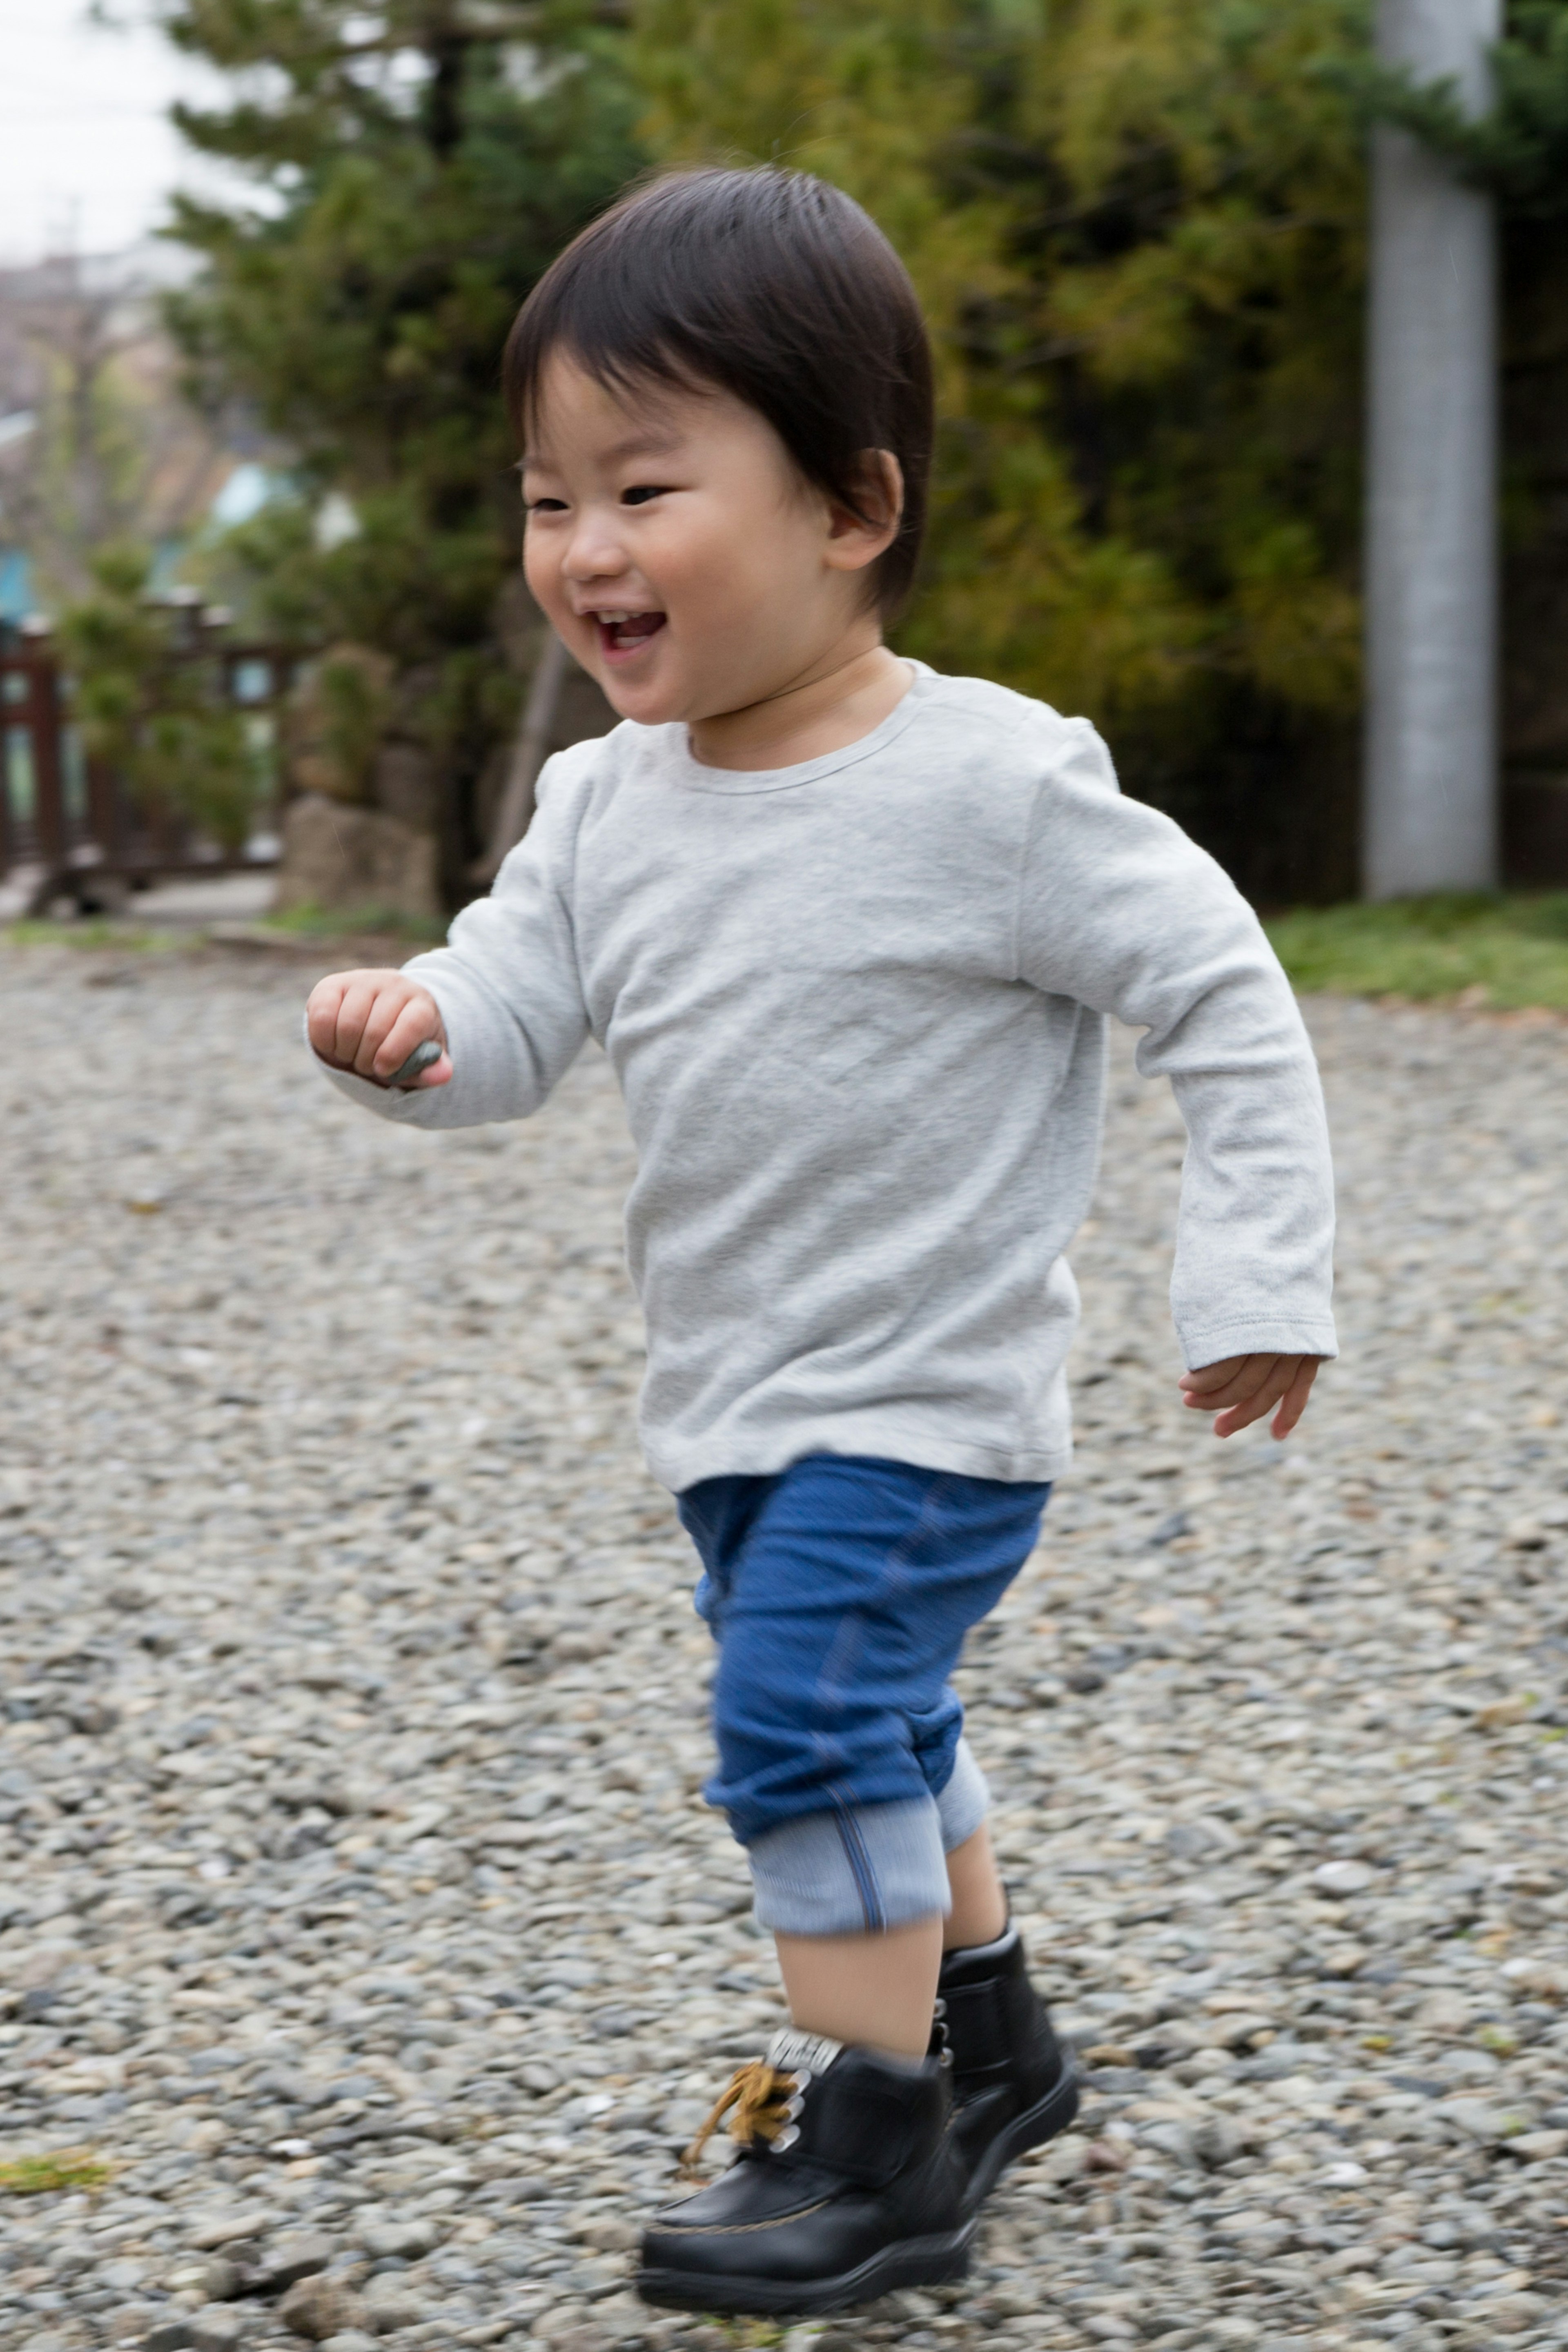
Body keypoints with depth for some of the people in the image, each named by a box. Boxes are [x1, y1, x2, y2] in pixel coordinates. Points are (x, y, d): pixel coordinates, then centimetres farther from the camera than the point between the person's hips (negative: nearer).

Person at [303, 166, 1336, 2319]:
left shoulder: (990, 788, -19)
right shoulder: (606, 805, 0)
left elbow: (1223, 996, -14)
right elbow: (512, 1015, -1)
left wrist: (1257, 1278, -16)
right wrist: (409, 1029, -25)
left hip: (929, 1400, -8)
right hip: (733, 1402, 8)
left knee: (807, 1714, -18)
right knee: (872, 1729, 21)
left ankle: (872, 2150, -5)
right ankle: (989, 2036, 41)